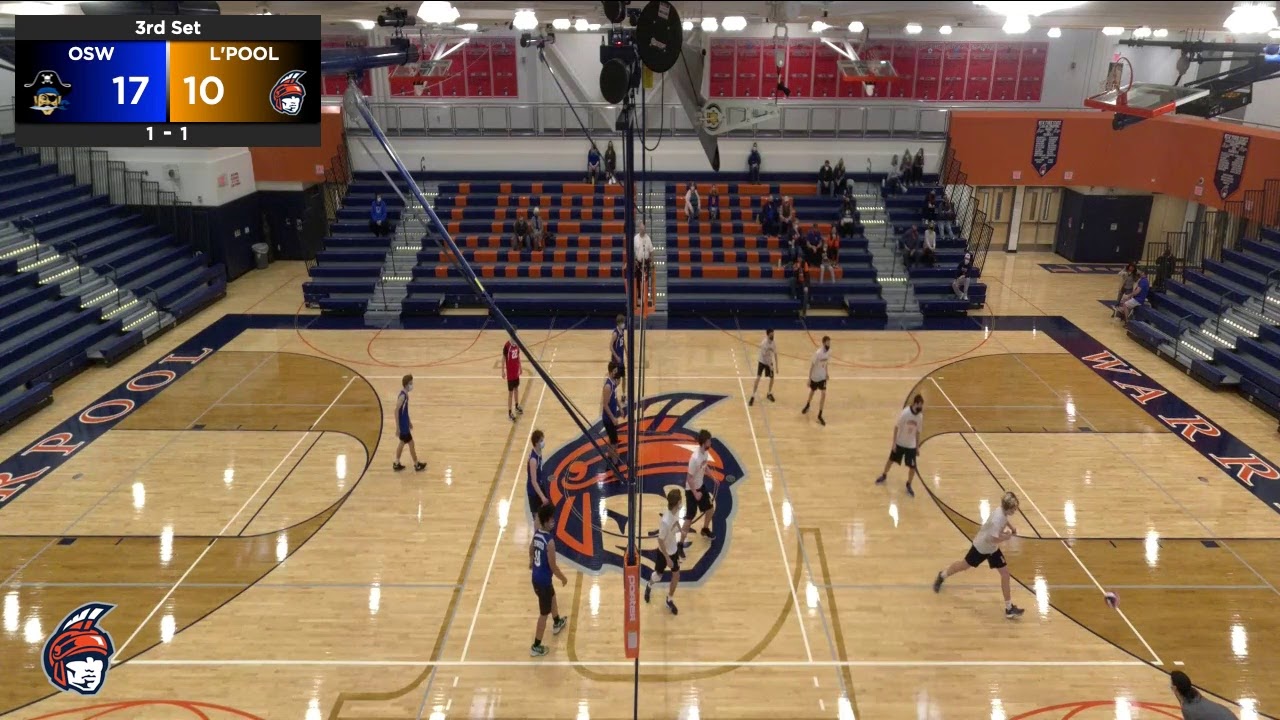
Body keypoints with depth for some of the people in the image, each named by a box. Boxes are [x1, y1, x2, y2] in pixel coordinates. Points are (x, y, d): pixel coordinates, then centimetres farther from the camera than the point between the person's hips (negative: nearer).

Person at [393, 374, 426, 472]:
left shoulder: (405, 394, 4)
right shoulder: (402, 396, -25)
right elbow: (396, 411, -26)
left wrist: (409, 421, 24)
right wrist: (397, 427, -24)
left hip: (405, 423, 9)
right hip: (403, 425, -9)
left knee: (402, 443, 19)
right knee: (411, 444, 3)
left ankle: (396, 464, 30)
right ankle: (416, 465, 16)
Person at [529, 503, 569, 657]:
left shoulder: (536, 533, -5)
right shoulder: (549, 541, -30)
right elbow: (553, 566, -23)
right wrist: (563, 578, -5)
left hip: (537, 577, 9)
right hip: (543, 580, -9)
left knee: (552, 597, 34)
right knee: (544, 614, 7)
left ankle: (557, 623, 58)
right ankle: (536, 646, 18)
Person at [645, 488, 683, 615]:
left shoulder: (677, 511, -17)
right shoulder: (665, 521, -39)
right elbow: (660, 541, -27)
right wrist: (667, 558, -20)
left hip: (674, 549, 6)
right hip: (664, 552, -6)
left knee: (676, 576, 14)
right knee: (659, 574, 20)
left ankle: (669, 600, 36)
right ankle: (649, 586, 54)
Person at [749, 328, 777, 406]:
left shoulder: (773, 343, -8)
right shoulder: (764, 343, -26)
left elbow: (775, 354, 0)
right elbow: (765, 355, -25)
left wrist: (776, 366, 0)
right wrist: (770, 365, -25)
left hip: (770, 362, 5)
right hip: (762, 361, -5)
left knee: (772, 377, 7)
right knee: (758, 378, -12)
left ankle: (769, 393, 31)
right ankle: (753, 396, -7)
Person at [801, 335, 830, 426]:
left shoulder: (829, 351, -9)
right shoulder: (818, 353, -26)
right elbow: (812, 365, -19)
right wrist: (809, 379, -16)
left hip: (823, 377, 4)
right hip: (815, 377, -4)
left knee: (824, 394, -6)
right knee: (812, 392, 17)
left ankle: (820, 416, 3)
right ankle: (807, 405, 49)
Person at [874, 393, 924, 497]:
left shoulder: (920, 416, -9)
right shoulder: (905, 413, -23)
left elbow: (918, 432, 4)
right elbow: (897, 427, -15)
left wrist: (918, 446, 8)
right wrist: (894, 442, -13)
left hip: (911, 445, 3)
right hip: (900, 443, -3)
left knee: (912, 466, 3)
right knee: (891, 460, 14)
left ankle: (909, 485, 23)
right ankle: (884, 476, 39)